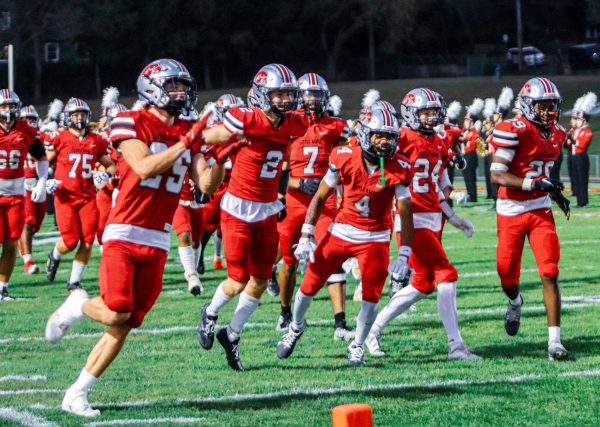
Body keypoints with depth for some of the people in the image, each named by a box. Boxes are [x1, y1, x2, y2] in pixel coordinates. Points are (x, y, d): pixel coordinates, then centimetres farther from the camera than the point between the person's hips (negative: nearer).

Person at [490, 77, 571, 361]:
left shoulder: (555, 134, 6)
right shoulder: (513, 132, -16)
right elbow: (496, 175, -21)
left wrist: (555, 192, 7)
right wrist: (535, 184, -27)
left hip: (541, 210, 4)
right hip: (511, 211, -4)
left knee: (550, 275, -11)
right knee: (508, 278, 7)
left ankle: (554, 341, -10)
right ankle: (515, 301, 46)